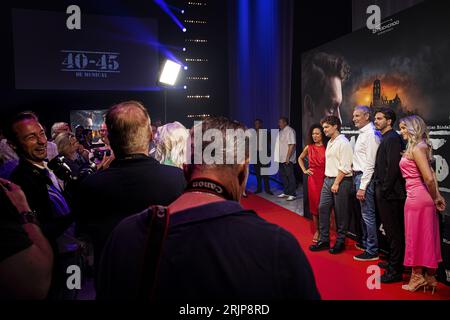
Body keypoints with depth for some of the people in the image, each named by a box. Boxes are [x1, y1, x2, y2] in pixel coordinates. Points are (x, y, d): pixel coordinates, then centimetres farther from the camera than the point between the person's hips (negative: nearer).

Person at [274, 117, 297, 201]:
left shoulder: (290, 131, -12)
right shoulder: (281, 131, 15)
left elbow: (292, 145, -19)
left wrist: (288, 157, -23)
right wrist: (278, 157, 12)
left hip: (287, 159, -9)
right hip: (281, 158, 9)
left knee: (290, 176, -3)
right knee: (283, 175, 15)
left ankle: (293, 194, 4)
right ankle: (286, 192, 26)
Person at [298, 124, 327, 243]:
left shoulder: (327, 147, -4)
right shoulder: (309, 147, 5)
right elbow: (300, 159, 21)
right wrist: (304, 170, 11)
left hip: (325, 178, -2)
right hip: (313, 178, 2)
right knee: (314, 204, 7)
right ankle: (316, 231, 18)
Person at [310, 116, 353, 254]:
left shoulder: (343, 143, -12)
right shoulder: (330, 143, 16)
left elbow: (344, 167, -16)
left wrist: (336, 183, -16)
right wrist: (328, 179, 11)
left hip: (341, 181, -9)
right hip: (328, 180, 9)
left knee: (340, 213, 2)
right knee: (322, 208, 6)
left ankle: (340, 241, 16)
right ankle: (324, 240, 16)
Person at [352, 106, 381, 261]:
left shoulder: (371, 134, -15)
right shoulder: (362, 133, 14)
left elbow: (370, 163, -20)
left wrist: (362, 187, -21)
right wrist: (357, 181, 13)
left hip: (365, 177, -10)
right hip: (358, 175, 10)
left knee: (368, 214, -3)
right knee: (363, 213, 20)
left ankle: (372, 251, 8)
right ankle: (365, 243, 35)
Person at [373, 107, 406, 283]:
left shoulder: (392, 138, -15)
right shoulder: (386, 138, 15)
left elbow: (393, 167, -22)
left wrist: (384, 190, -17)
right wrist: (380, 189, 13)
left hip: (389, 193, -10)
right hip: (385, 192, 10)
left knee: (393, 231, -1)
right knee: (392, 230, 18)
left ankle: (395, 271, 8)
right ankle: (394, 262, 31)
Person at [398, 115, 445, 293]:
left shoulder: (416, 148, -16)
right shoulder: (420, 147, 13)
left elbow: (429, 178, -21)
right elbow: (430, 173, 12)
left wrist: (434, 198, -7)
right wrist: (437, 196, 8)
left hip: (417, 197, -9)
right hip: (423, 197, 9)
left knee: (416, 237, 3)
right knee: (425, 237, 15)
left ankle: (418, 276, 17)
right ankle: (429, 277, 25)